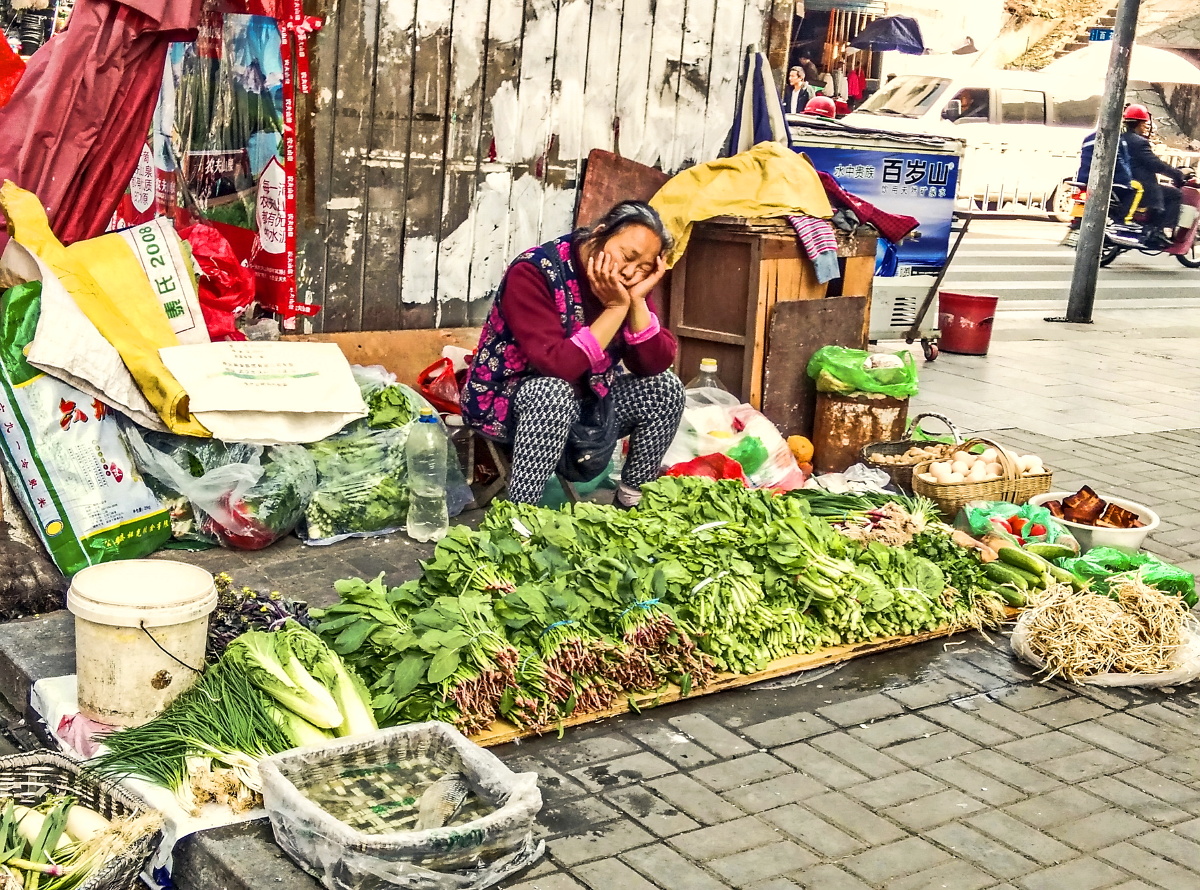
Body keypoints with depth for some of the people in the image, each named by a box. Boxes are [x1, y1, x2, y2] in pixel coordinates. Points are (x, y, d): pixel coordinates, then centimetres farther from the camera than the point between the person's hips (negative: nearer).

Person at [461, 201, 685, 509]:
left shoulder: (629, 282, -7)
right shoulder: (533, 272, -25)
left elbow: (655, 365, -12)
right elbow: (557, 365, -35)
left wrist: (637, 301, -24)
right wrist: (615, 307, -31)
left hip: (583, 400, 7)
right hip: (503, 400, -7)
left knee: (664, 387, -8)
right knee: (554, 392, -37)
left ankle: (631, 504, 4)